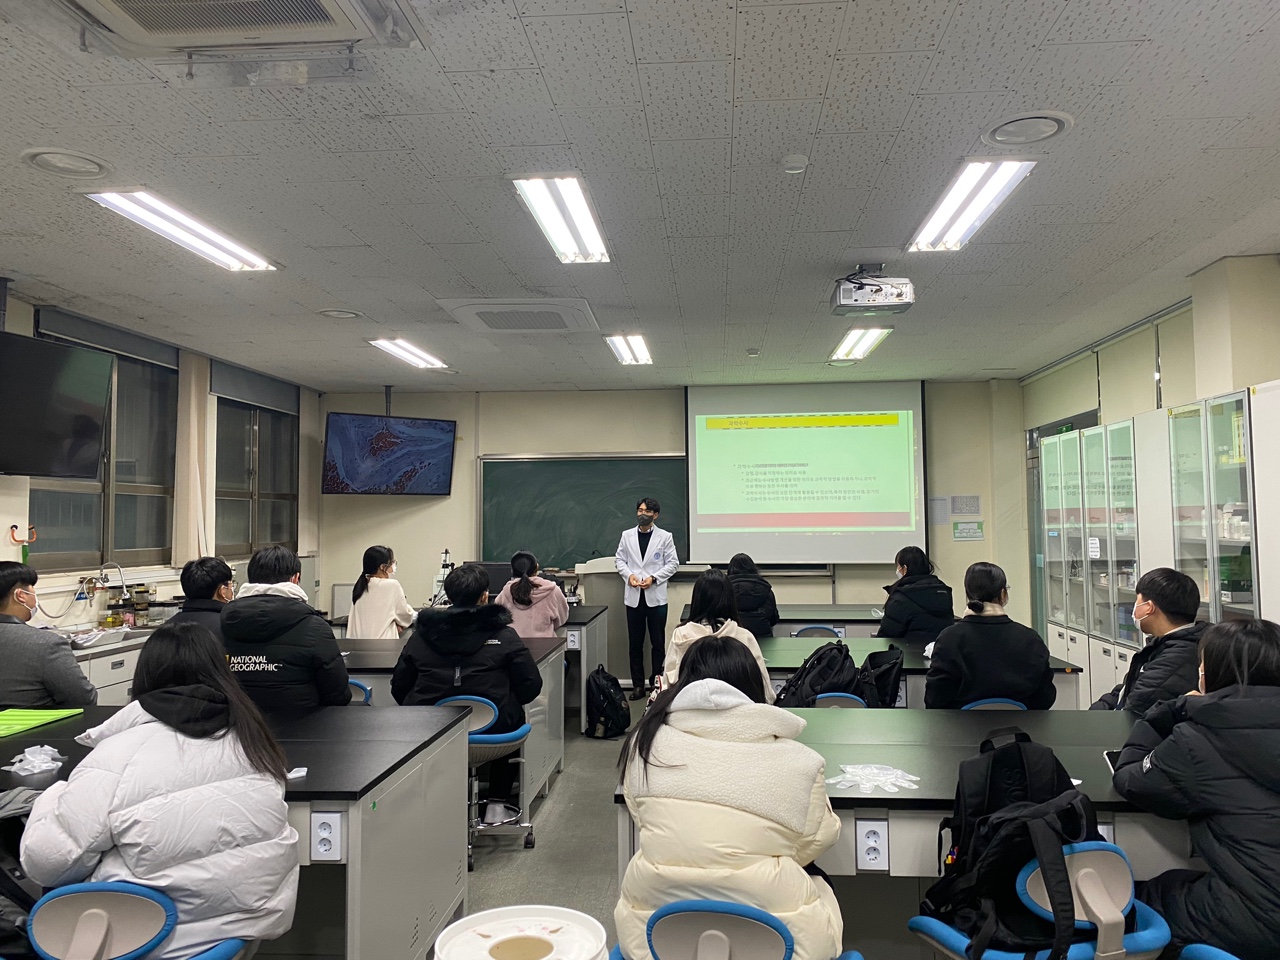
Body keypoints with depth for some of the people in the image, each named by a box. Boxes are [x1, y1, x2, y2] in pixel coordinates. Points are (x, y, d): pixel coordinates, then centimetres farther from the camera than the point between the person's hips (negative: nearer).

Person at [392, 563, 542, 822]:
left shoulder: (421, 634, 3)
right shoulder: (503, 636, -4)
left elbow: (399, 687, 9)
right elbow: (531, 687, -2)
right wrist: (510, 703, 18)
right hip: (492, 731, -3)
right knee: (512, 716, 30)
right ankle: (497, 805, 29)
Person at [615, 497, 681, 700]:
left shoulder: (665, 537, 0)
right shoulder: (627, 535, 7)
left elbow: (673, 563, -1)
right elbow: (619, 559, 9)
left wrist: (653, 578, -13)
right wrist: (629, 575, -9)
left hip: (656, 595, -2)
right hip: (633, 595, 2)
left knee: (657, 642, 4)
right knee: (635, 642, 7)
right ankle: (637, 685, 16)